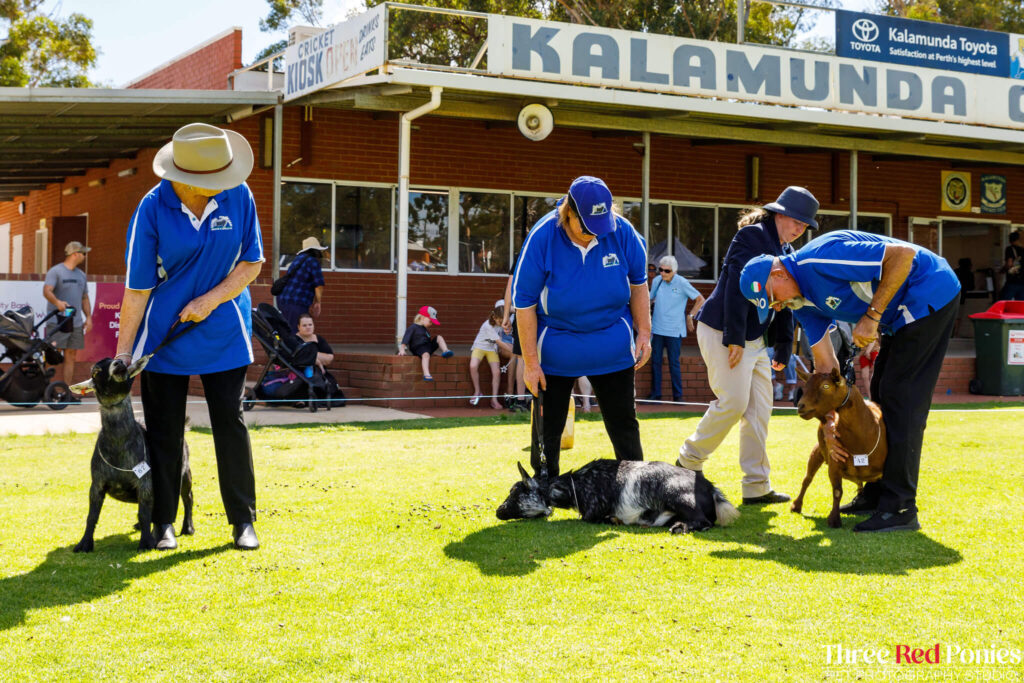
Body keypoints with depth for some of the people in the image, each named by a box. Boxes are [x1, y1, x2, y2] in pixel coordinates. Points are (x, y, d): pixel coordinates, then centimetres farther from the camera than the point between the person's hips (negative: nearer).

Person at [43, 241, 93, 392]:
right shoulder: (55, 271, -4)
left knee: (71, 356, 6)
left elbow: (84, 298, 22)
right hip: (57, 322, -7)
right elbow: (47, 291, -17)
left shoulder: (81, 275, 19)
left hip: (76, 323, 7)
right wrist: (57, 302, -35)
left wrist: (88, 317, 10)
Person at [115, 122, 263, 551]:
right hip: (165, 334, -1)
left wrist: (210, 300, -15)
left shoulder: (239, 196, -9)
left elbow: (252, 263, -1)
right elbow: (137, 288, -12)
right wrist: (122, 352, -11)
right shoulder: (152, 209, -15)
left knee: (231, 423, 3)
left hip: (223, 331, 2)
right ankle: (163, 522, 18)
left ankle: (243, 520, 13)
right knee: (164, 429, 5)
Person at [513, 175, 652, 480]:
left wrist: (644, 333, -1)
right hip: (555, 349, -2)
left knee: (624, 423, 9)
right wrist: (531, 362, -12)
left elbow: (638, 283, 5)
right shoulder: (542, 238, -19)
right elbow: (524, 303, -12)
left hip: (612, 346, 2)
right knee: (547, 427, 4)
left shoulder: (622, 231, -12)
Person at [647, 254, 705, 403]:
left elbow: (700, 300, 0)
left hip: (674, 330, -4)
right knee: (655, 361, 4)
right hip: (657, 328, 4)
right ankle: (655, 394, 11)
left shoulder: (682, 283, -7)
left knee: (674, 363, -1)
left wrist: (690, 316, -1)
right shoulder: (656, 281, 5)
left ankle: (678, 396, 8)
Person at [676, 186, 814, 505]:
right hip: (722, 333, -9)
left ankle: (757, 487, 9)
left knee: (760, 409, 5)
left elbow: (784, 303, 19)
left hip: (754, 339, 9)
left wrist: (783, 349, 14)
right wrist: (734, 338, -24)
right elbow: (736, 287, -21)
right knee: (733, 402, -12)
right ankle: (689, 461, 8)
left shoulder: (786, 252, 16)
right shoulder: (752, 236, -13)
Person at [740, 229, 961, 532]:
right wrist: (828, 421, -3)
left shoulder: (821, 259, -26)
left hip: (930, 293, -10)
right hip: (902, 313, 10)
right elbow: (825, 363, 5)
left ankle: (900, 509, -11)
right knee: (883, 393, 15)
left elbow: (904, 253, -29)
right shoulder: (801, 301, 3)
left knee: (901, 397, -12)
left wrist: (872, 316, -26)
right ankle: (877, 493, 25)